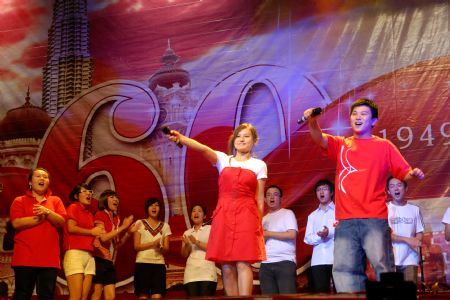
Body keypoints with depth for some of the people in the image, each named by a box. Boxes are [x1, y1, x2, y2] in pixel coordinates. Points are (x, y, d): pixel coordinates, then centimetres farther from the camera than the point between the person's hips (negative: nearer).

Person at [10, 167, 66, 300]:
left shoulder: (56, 201, 15)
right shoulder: (20, 201, 8)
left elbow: (61, 222, 2)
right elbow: (16, 223, -8)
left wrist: (47, 212, -15)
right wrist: (39, 218, -8)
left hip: (49, 258, 2)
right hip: (25, 257, -2)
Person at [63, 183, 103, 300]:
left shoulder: (90, 214, 23)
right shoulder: (73, 207, 3)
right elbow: (71, 228, -11)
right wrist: (91, 231, -2)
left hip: (89, 256, 7)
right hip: (75, 253, -7)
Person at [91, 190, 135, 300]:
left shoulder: (116, 218, 15)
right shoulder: (100, 214, -4)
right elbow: (104, 237, -16)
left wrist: (128, 232, 1)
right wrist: (123, 227, -12)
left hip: (109, 261, 7)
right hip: (99, 259, -7)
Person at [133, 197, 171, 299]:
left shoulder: (165, 226, 13)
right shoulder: (139, 223, 7)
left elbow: (166, 249, 6)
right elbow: (136, 246, -2)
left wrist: (161, 247, -17)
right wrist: (153, 243, -15)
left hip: (159, 264, 2)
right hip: (143, 263, -2)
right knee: (143, 296, -8)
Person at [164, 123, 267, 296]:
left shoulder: (259, 165, 11)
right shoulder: (223, 159, 12)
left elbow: (260, 198, 8)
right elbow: (202, 148, -7)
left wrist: (259, 225, 2)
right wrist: (180, 138, -25)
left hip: (247, 216, -2)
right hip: (223, 216, 2)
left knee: (243, 263, -11)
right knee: (227, 267, -2)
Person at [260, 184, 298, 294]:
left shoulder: (287, 213, 7)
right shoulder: (264, 219, 23)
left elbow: (292, 234, -7)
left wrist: (268, 234, -4)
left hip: (285, 262, -5)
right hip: (265, 264, 5)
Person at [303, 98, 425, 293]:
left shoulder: (384, 146, 13)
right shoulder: (341, 145, 16)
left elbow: (403, 172, 9)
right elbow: (319, 139, -2)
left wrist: (413, 174, -15)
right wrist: (312, 121, -23)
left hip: (375, 220, -2)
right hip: (346, 221, 2)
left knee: (382, 266, -9)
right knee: (344, 269, -2)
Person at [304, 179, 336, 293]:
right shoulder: (312, 215, 22)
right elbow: (307, 238, 10)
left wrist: (330, 232, -23)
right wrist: (320, 236, -10)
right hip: (318, 261, 4)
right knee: (319, 293, 0)